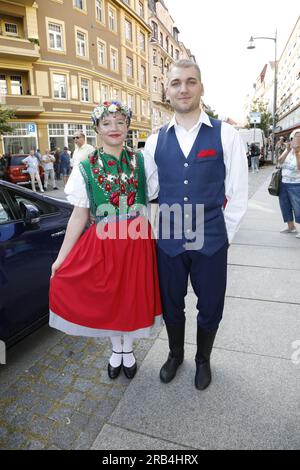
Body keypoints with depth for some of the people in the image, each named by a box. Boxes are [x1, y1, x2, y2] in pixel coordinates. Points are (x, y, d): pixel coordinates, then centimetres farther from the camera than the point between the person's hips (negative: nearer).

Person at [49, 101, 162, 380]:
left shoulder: (142, 161, 2)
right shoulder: (85, 169, -2)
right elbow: (79, 216, -2)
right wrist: (61, 257, -3)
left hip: (138, 243, 1)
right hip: (102, 244, 0)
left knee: (134, 297, 13)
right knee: (106, 297, 13)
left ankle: (128, 349, 43)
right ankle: (116, 349, 44)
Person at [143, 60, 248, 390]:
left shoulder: (225, 135, -3)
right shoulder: (155, 142, 3)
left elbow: (238, 192, -3)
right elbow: (146, 190, 9)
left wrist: (225, 233, -3)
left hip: (211, 242, -1)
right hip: (168, 241, 2)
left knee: (210, 306, 15)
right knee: (171, 304, 18)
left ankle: (203, 360, 44)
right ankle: (175, 354, 47)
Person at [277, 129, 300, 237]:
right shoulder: (288, 150, 6)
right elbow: (280, 161, -6)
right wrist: (288, 151, -16)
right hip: (284, 183, 6)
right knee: (285, 205, 14)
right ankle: (291, 227, 28)